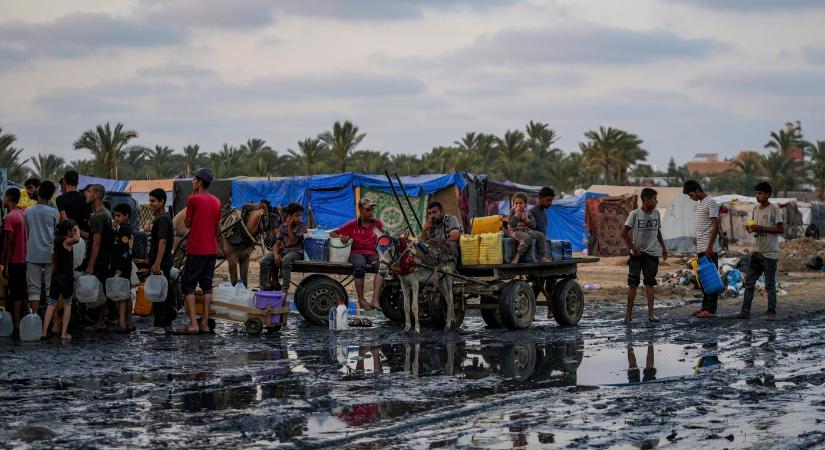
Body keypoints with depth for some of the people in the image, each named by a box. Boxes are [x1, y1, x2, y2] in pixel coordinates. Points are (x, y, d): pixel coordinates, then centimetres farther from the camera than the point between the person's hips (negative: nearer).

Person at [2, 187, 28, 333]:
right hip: (24, 259, 8)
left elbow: (9, 243, -18)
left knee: (15, 293, -4)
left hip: (14, 261, -8)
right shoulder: (23, 214, 9)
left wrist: (5, 265, -15)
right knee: (22, 292, 13)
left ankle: (16, 322, -2)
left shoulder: (9, 217, -16)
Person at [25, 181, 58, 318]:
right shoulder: (53, 212, -6)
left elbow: (26, 232, 7)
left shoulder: (28, 211, -1)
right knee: (51, 287, 4)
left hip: (32, 254, 1)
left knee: (34, 287, 3)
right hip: (49, 254, -1)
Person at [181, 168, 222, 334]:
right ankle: (205, 323, 8)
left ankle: (193, 324, -9)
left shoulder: (193, 199, -11)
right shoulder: (216, 201, 8)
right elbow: (217, 227, 13)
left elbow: (188, 224, -2)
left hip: (196, 250, -6)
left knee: (188, 286, 0)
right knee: (207, 285, 10)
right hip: (212, 250, 6)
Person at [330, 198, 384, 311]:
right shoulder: (353, 225, 11)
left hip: (372, 253, 1)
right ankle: (361, 300, -30)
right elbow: (332, 233, 12)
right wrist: (341, 237, -10)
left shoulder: (377, 224, 15)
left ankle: (375, 300, -42)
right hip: (357, 252, -1)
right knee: (360, 266, -38)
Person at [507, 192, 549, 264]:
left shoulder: (527, 213, 12)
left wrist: (527, 220, -10)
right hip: (516, 231, -6)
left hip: (527, 231, 6)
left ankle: (543, 256, -7)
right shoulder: (512, 212, -1)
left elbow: (534, 226, 7)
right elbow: (511, 224, -16)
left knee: (541, 235, -10)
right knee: (527, 238, -37)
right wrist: (517, 215, -18)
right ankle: (517, 256, -32)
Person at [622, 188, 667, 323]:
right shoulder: (635, 214, -9)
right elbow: (625, 233, -8)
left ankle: (650, 313, 5)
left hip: (652, 253, 4)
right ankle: (629, 313, 2)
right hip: (637, 254, -4)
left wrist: (663, 247, 16)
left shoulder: (656, 213, 6)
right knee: (633, 283, -1)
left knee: (650, 283, 5)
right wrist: (633, 248, -12)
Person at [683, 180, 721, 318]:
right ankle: (705, 307, 15)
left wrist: (710, 247, -22)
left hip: (709, 249, -9)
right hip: (701, 248, 9)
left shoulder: (710, 203, -11)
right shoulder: (700, 203, 17)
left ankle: (711, 309, -6)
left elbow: (715, 225, -17)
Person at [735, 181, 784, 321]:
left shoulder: (774, 209, -9)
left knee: (770, 285, -2)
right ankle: (745, 311, 7)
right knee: (749, 282, 4)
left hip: (769, 253, -7)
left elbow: (781, 229, -14)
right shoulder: (755, 209, 13)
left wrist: (761, 228, -19)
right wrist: (750, 228, -1)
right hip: (757, 251, 7)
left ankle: (772, 313, 3)